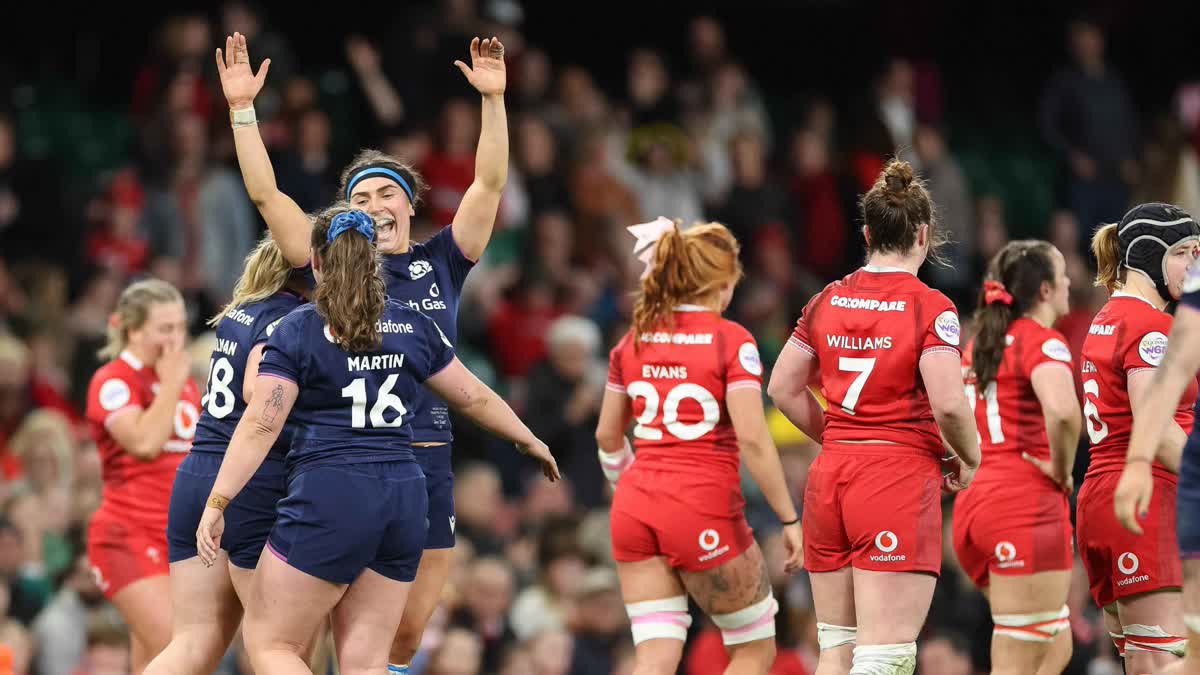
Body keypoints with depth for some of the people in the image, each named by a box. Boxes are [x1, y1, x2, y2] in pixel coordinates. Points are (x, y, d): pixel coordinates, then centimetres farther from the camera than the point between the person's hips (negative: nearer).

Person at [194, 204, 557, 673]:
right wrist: (530, 442, 36)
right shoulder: (413, 327, 10)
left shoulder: (297, 331, -3)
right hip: (403, 500, 5)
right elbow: (475, 398, 20)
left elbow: (260, 426, -10)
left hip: (330, 498, -5)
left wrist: (217, 504, -10)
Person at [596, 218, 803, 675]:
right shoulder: (731, 341, -8)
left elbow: (607, 435, 17)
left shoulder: (634, 340, 9)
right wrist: (789, 519, -9)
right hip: (704, 509, -5)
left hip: (636, 506, 5)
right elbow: (752, 439, -15)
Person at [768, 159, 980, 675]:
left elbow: (784, 389, 11)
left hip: (829, 478, 6)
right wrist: (969, 459, 1)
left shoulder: (827, 301, 7)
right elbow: (948, 403, -17)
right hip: (900, 478, -6)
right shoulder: (930, 308, -8)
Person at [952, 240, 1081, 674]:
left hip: (975, 502, 8)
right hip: (1027, 504, -8)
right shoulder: (1043, 341, -8)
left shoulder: (979, 343, 17)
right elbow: (1062, 411, -28)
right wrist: (1062, 470, -13)